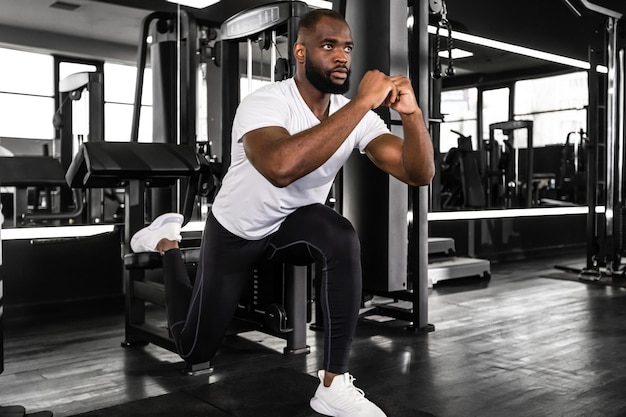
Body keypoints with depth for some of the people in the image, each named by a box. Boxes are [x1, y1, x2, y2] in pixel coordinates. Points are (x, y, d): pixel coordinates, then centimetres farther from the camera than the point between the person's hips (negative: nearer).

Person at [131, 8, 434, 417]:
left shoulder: (355, 114, -15)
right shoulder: (264, 103, -31)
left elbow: (419, 174, -22)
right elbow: (281, 167, -53)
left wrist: (412, 114, -40)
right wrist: (362, 102, -50)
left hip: (296, 222, 3)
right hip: (236, 231, -3)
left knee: (342, 237, -34)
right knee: (194, 349, 12)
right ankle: (167, 242, 37)